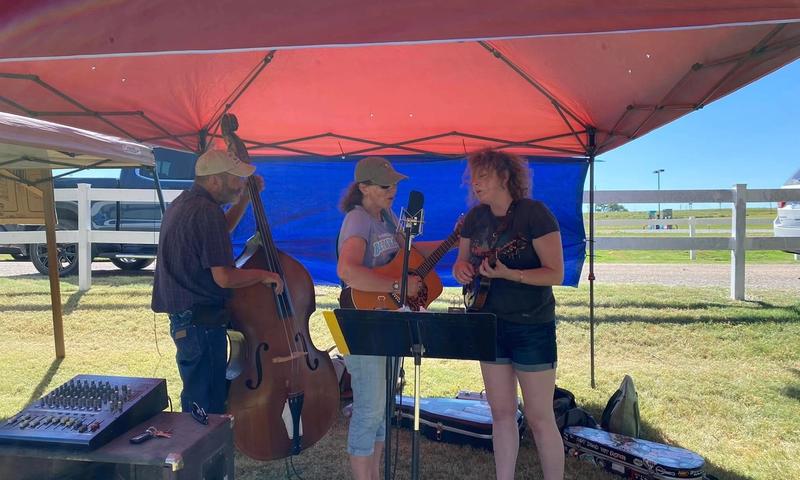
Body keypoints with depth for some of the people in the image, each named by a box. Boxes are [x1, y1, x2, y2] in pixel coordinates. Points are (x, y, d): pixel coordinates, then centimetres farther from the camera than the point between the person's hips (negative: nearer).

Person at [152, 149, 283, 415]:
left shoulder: (183, 202, 11)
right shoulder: (207, 212, -20)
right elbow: (224, 278, -24)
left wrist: (245, 198, 21)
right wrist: (263, 275, -8)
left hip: (183, 318, 10)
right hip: (202, 323, -10)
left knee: (197, 401, 21)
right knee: (208, 407, 1)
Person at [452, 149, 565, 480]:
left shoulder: (534, 213, -13)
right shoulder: (475, 217, 4)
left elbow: (556, 274, -17)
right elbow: (463, 261, 15)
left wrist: (506, 273, -29)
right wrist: (461, 269, -9)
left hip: (532, 326, -5)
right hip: (490, 324, 6)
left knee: (539, 418, 2)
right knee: (501, 413, 13)